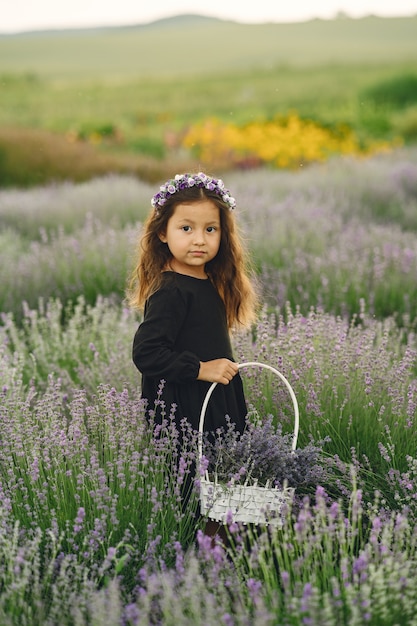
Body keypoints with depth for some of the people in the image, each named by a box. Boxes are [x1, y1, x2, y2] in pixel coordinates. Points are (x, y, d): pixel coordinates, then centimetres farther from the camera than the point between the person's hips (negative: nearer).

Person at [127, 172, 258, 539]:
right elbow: (146, 353, -24)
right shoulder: (170, 292, -17)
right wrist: (200, 369, -20)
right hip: (182, 409, -8)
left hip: (217, 407, 8)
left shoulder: (211, 284, 9)